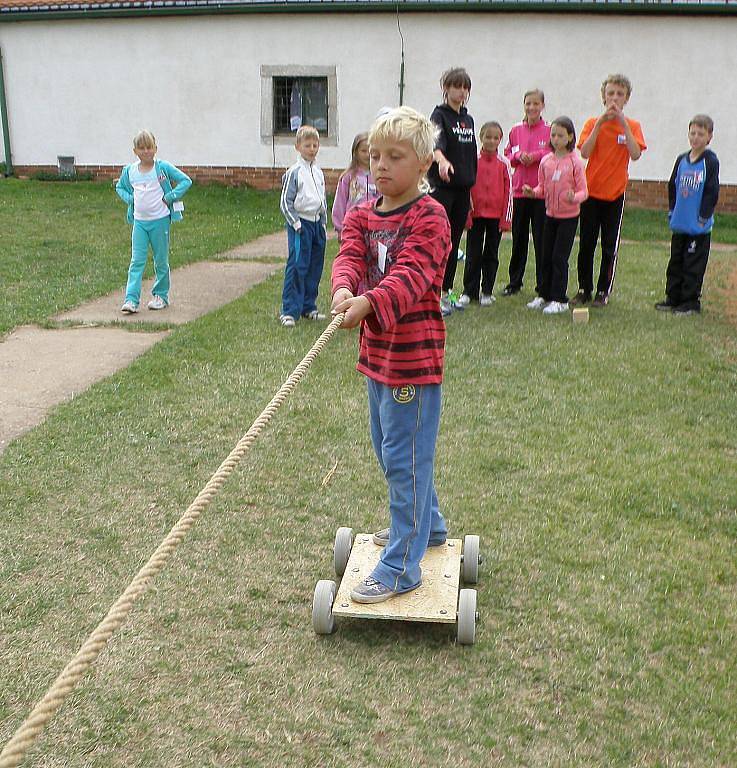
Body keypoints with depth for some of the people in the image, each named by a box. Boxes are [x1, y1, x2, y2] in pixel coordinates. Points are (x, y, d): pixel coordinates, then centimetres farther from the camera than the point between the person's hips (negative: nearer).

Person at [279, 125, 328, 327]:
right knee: (297, 267, -10)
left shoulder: (319, 172, 13)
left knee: (315, 267, 9)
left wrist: (324, 223, 15)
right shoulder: (294, 172, -7)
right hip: (300, 224, -7)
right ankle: (289, 311, -8)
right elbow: (286, 202, -8)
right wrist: (296, 223, -13)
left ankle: (308, 306, 19)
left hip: (317, 223, 7)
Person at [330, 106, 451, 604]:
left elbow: (410, 275, -28)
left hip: (414, 355, -8)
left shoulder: (429, 218, -14)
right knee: (389, 447, 22)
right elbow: (350, 258, -9)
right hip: (377, 351, 8)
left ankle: (403, 566, 5)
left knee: (404, 455, -4)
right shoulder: (362, 215, 8)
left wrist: (368, 303, -45)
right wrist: (344, 289, -33)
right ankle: (426, 524, 42)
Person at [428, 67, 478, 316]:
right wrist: (441, 160, -49)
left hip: (463, 188, 7)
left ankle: (447, 292, 18)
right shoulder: (440, 115, -6)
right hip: (442, 186, -7)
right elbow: (436, 142, -28)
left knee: (455, 242, 10)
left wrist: (471, 188, 18)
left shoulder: (468, 120, 16)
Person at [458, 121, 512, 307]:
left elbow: (508, 191, 2)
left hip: (496, 215, 0)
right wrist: (466, 214, -4)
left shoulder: (503, 163, 1)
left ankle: (487, 292, 14)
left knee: (491, 255, 7)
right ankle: (469, 291, 12)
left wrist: (506, 218, -2)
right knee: (473, 254, 4)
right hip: (476, 214, 0)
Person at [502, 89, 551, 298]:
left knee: (541, 239, 0)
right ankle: (514, 282, 19)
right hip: (519, 189, 3)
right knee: (518, 238, 9)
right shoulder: (516, 130, 9)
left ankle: (543, 285, 9)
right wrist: (518, 156, -6)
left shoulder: (549, 130, -1)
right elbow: (507, 154, 13)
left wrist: (535, 156, -13)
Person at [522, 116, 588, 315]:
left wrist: (574, 198, -32)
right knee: (546, 256, 11)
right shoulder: (546, 161, 3)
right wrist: (532, 192, -11)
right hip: (550, 214, 5)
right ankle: (544, 295, 23)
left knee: (559, 257, -5)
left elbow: (583, 191, -10)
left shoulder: (575, 162, -11)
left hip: (569, 216, -5)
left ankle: (559, 300, 3)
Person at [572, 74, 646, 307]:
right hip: (591, 191, 1)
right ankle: (584, 290, 16)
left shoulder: (632, 126, 1)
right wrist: (600, 123, -17)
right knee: (586, 244, 6)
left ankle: (603, 292, 12)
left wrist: (623, 122, -19)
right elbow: (584, 153, -13)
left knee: (610, 247, 3)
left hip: (615, 193, -1)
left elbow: (636, 154, -16)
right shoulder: (592, 123, 2)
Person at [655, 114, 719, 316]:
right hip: (679, 224, 6)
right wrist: (672, 212, 9)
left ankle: (691, 302, 9)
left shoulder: (710, 161, -9)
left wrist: (703, 217, -12)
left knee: (693, 265, 0)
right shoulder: (681, 160, 8)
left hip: (698, 226, -6)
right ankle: (673, 298, 23)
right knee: (675, 263, 13)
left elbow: (712, 192, -11)